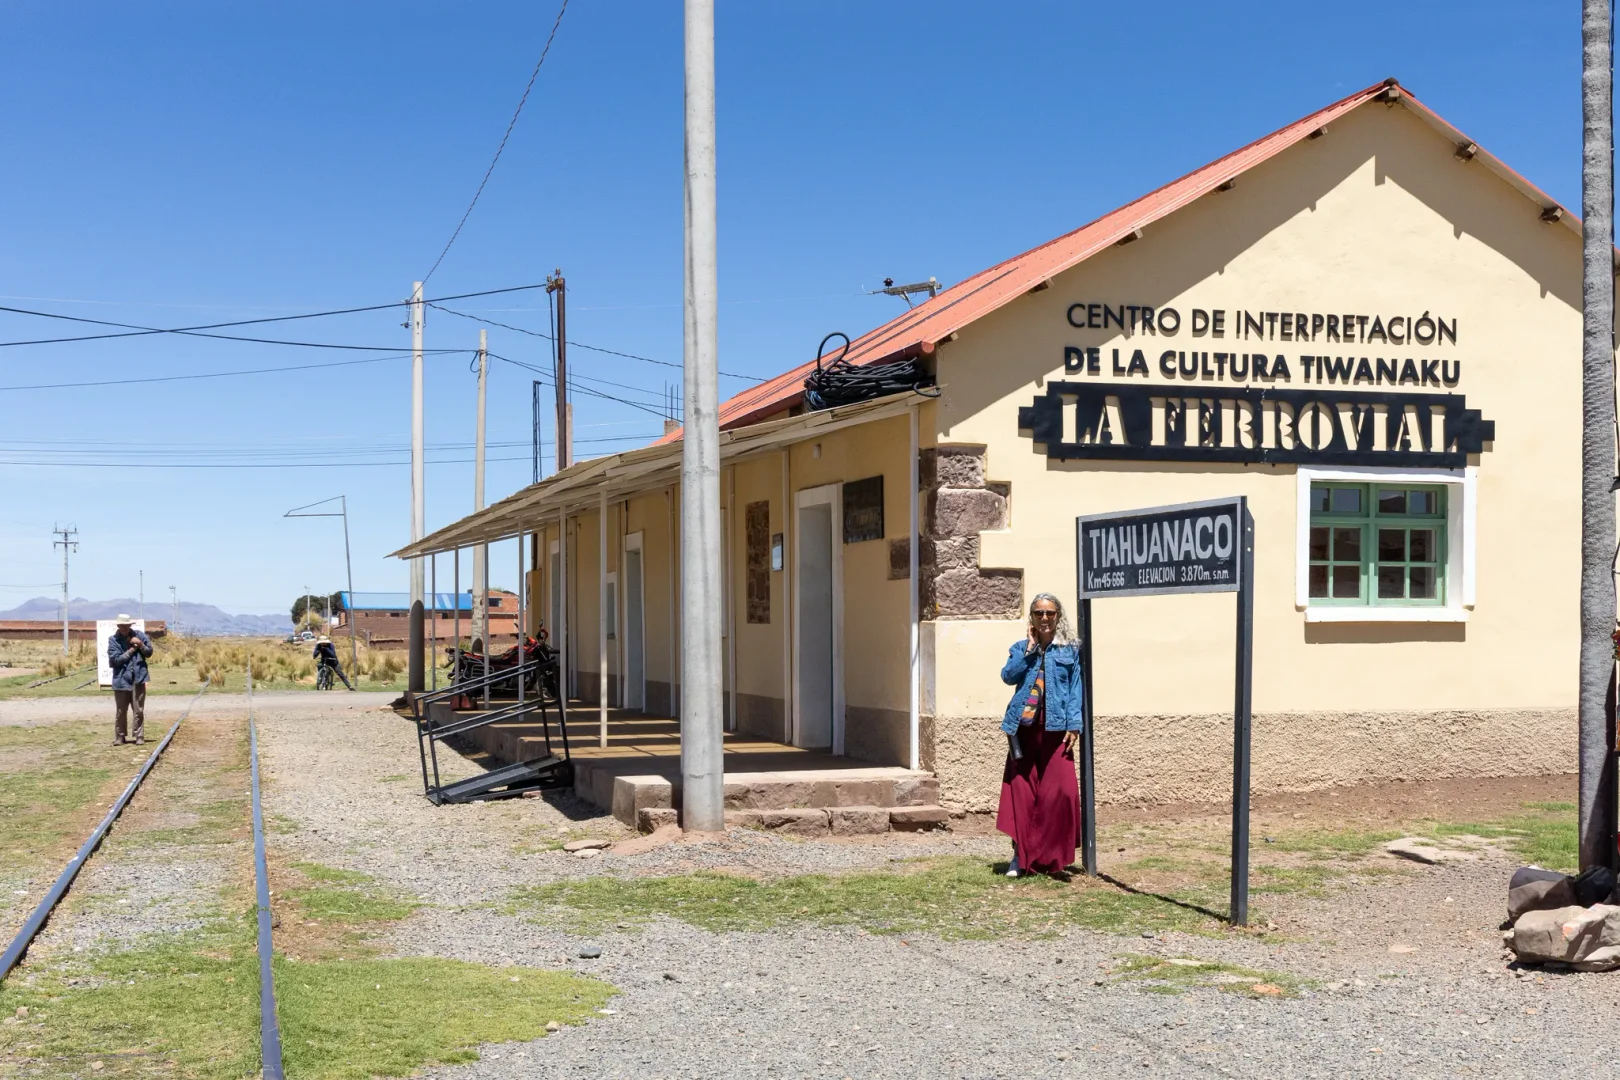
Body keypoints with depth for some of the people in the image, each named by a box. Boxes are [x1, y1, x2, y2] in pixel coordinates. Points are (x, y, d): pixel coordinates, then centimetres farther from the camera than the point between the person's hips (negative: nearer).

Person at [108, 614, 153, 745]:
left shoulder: (140, 635, 4)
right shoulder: (113, 640, -3)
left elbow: (149, 652, 6)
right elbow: (115, 659, -11)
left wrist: (141, 645, -12)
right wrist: (132, 650, -9)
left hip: (138, 678, 1)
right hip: (121, 679, -1)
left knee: (138, 710, 2)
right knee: (121, 711, 7)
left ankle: (139, 736, 8)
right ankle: (120, 736, 17)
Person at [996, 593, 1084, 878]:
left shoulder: (1071, 651, 6)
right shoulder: (1021, 648, 12)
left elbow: (1076, 689, 1)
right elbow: (1008, 676, -5)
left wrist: (1074, 725, -8)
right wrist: (1029, 650, -8)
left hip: (1055, 728, -2)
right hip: (1023, 727, 2)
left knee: (1059, 791, -9)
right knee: (1021, 792, 2)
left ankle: (1052, 855, 4)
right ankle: (1021, 855, 10)